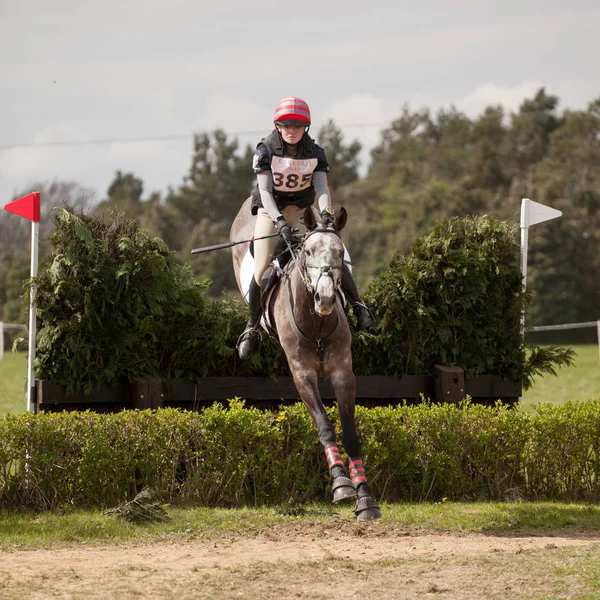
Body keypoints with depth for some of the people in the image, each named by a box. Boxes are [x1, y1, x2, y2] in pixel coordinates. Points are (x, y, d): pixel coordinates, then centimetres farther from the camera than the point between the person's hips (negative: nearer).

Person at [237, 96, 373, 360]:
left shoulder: (315, 153, -6)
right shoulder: (265, 151, -13)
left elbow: (321, 187, -15)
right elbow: (265, 191, -21)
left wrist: (326, 211, -38)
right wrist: (279, 221, -37)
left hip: (301, 210, 2)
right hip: (271, 211, -2)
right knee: (262, 271, -13)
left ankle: (356, 304, 4)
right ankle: (252, 327, 5)